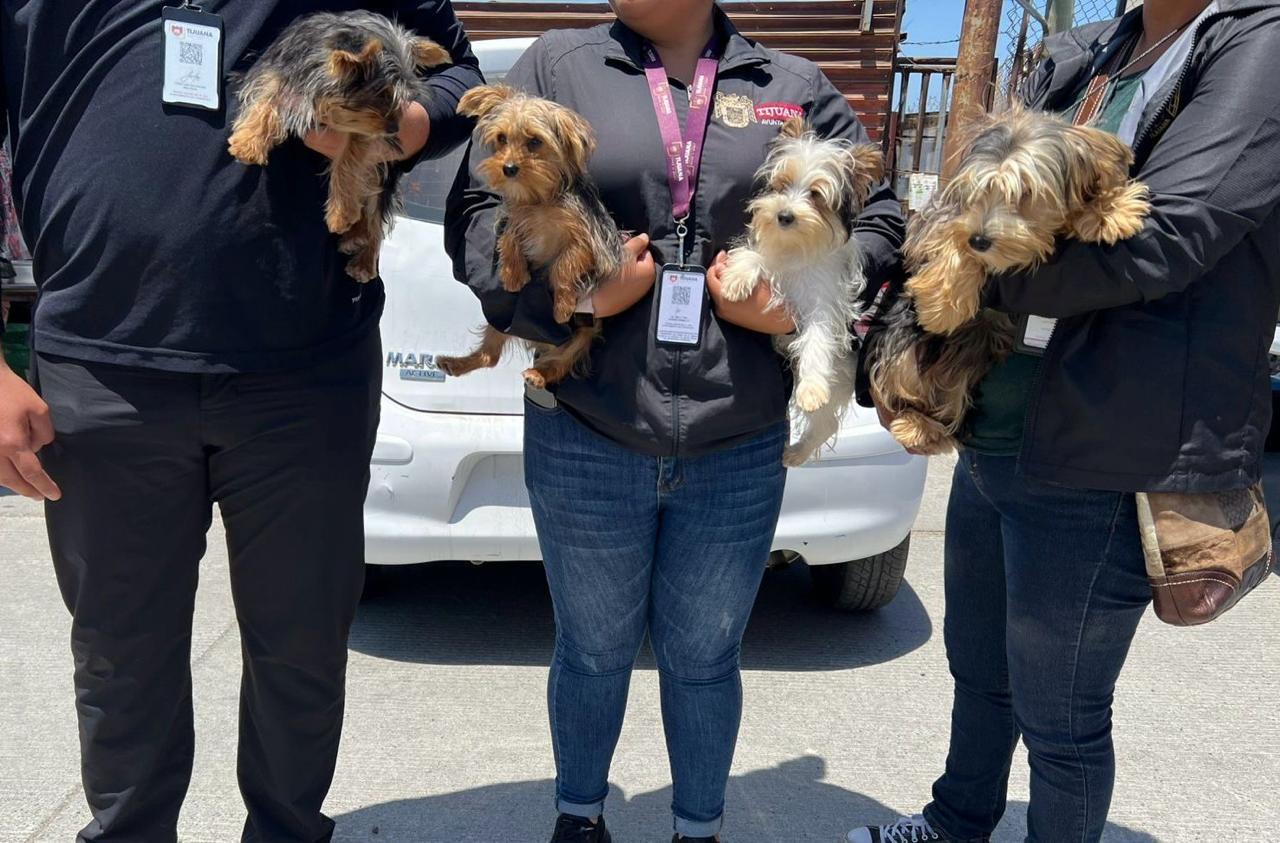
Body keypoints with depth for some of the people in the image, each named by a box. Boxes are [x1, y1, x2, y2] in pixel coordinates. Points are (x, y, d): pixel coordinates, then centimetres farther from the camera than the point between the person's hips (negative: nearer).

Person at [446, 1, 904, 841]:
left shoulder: (796, 87, 7)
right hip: (583, 437, 0)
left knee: (704, 657, 17)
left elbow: (880, 219, 9)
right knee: (593, 650, 18)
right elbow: (478, 210, -1)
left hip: (742, 450, 1)